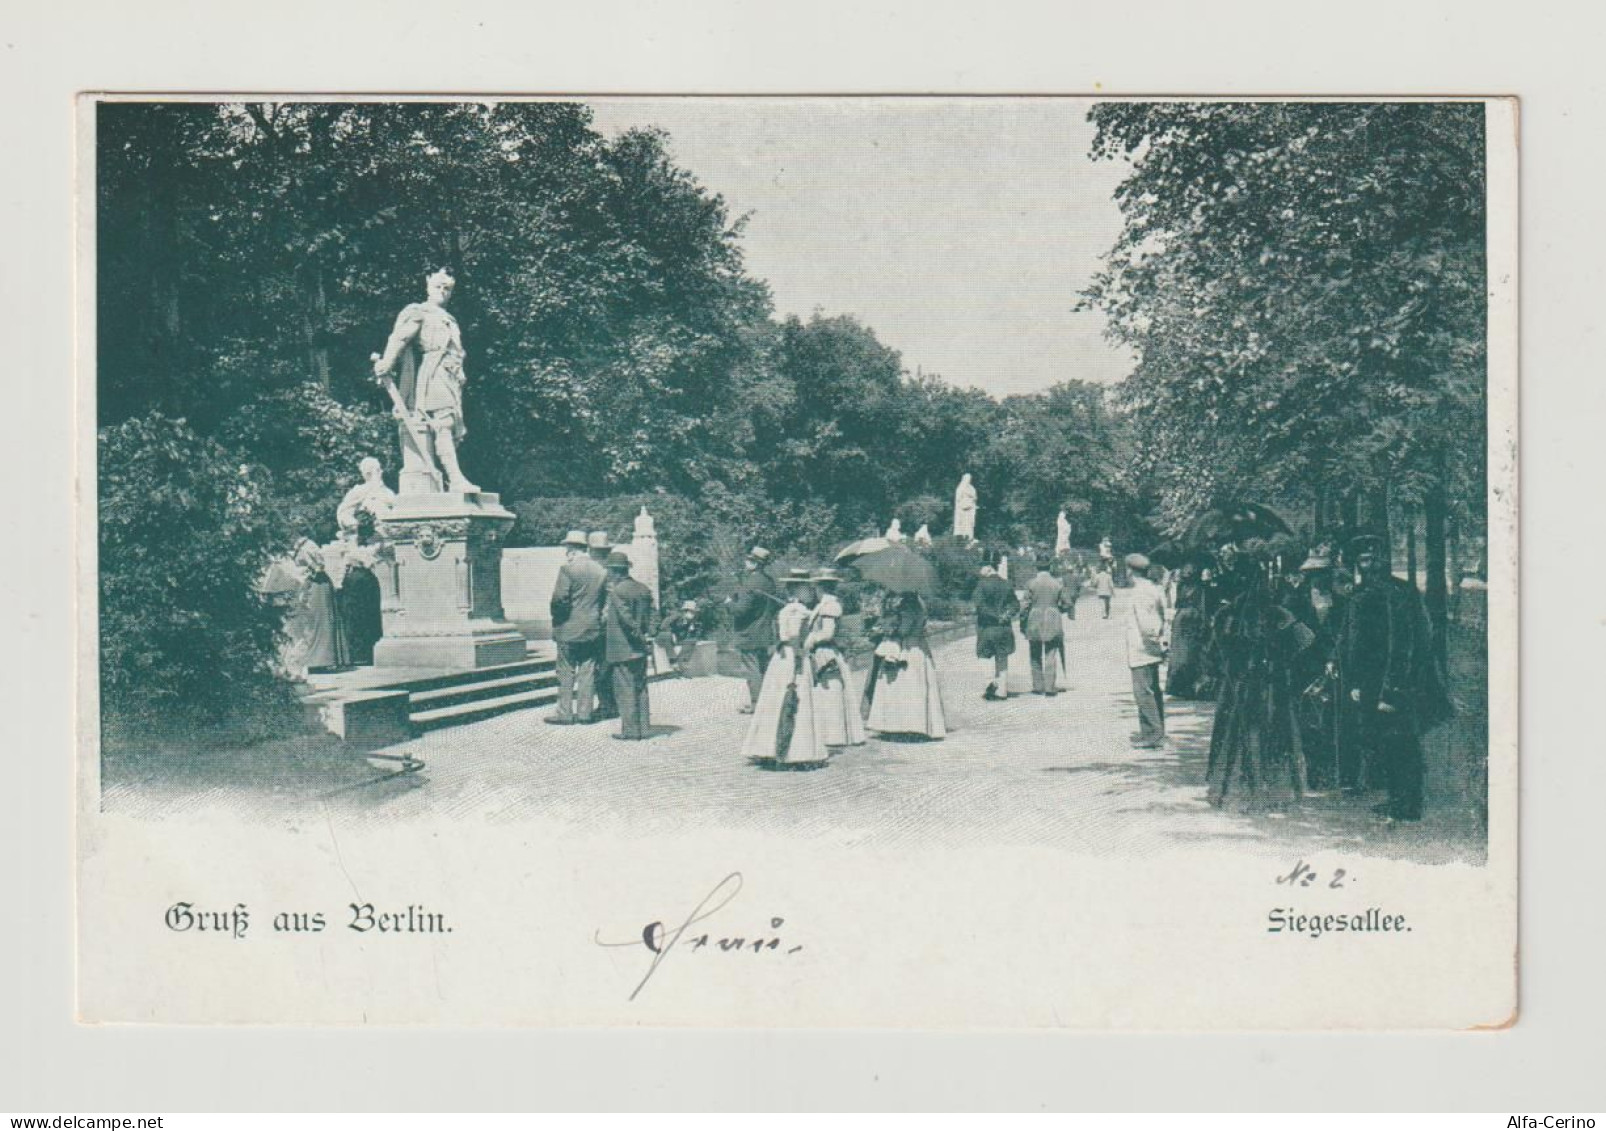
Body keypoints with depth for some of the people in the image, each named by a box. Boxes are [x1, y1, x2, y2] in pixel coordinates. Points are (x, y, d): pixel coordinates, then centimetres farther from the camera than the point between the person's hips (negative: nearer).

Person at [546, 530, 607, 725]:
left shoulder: (568, 569, -13)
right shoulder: (601, 571, 5)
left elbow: (560, 599, -17)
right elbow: (604, 600, 9)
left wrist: (557, 618, -1)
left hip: (570, 629, -5)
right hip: (593, 630, 5)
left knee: (566, 674, 2)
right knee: (588, 672, 9)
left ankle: (565, 713, 4)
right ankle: (585, 711, 11)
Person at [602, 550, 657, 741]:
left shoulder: (617, 591, -15)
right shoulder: (643, 589, 9)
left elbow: (627, 619, -19)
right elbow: (650, 617, 10)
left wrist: (640, 638, -11)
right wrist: (645, 637, 10)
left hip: (622, 650, -8)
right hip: (640, 650, 8)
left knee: (625, 690, -1)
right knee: (640, 688, 13)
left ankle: (630, 731, 1)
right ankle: (644, 728, 16)